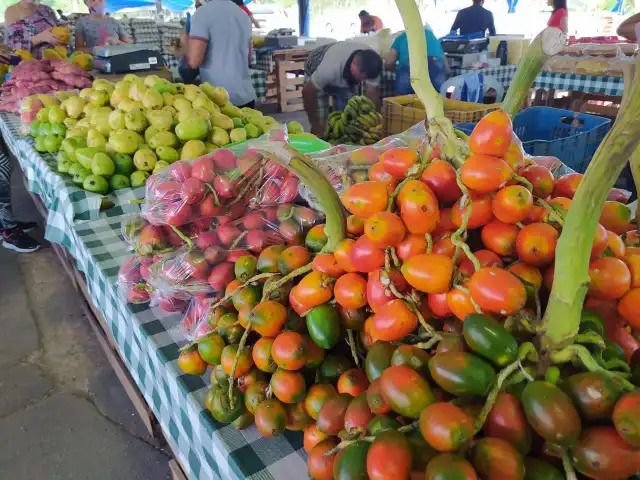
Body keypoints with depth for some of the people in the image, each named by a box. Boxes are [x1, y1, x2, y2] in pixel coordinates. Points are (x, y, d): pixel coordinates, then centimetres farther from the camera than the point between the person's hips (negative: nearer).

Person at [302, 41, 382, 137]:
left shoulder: (370, 66, -31)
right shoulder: (332, 68, -43)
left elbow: (373, 92, -21)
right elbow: (307, 92, -33)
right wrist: (315, 125, -27)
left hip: (346, 80, 4)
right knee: (320, 123, -13)